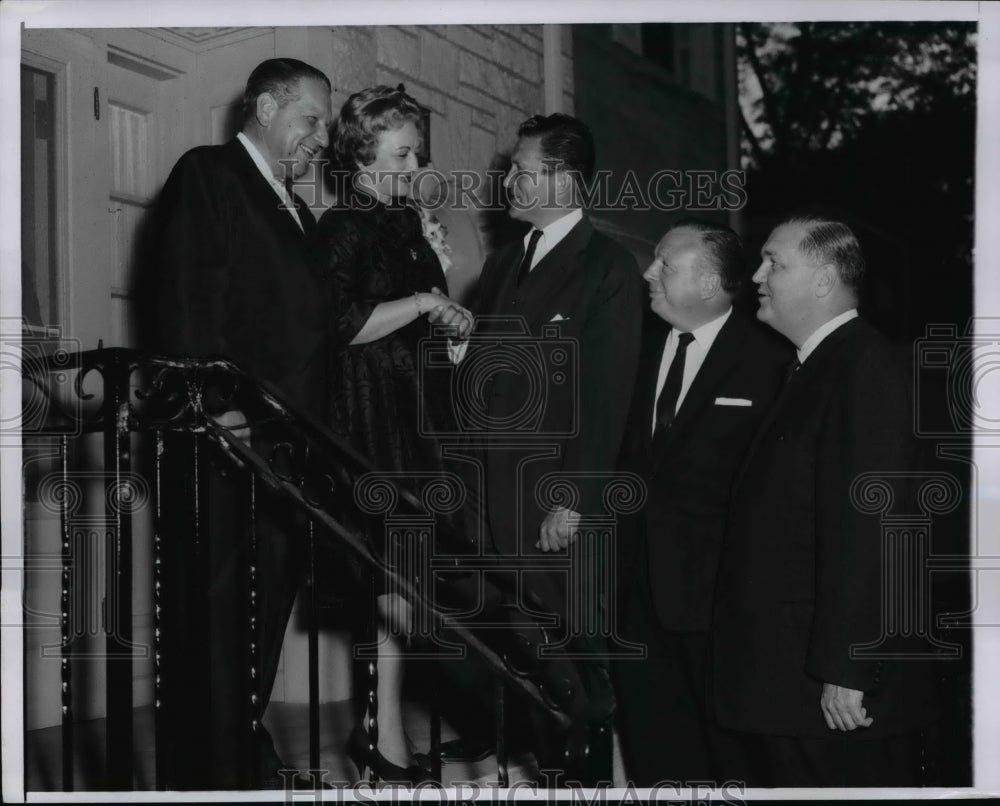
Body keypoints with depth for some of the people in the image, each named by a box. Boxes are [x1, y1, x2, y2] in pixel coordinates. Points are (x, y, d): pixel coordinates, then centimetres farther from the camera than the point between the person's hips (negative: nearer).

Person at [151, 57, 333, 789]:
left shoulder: (296, 211, 25)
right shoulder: (207, 175, -2)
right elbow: (189, 300, -13)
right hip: (231, 434, -8)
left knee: (272, 594, 11)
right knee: (222, 603, -6)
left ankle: (244, 741, 23)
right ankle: (216, 766, -1)